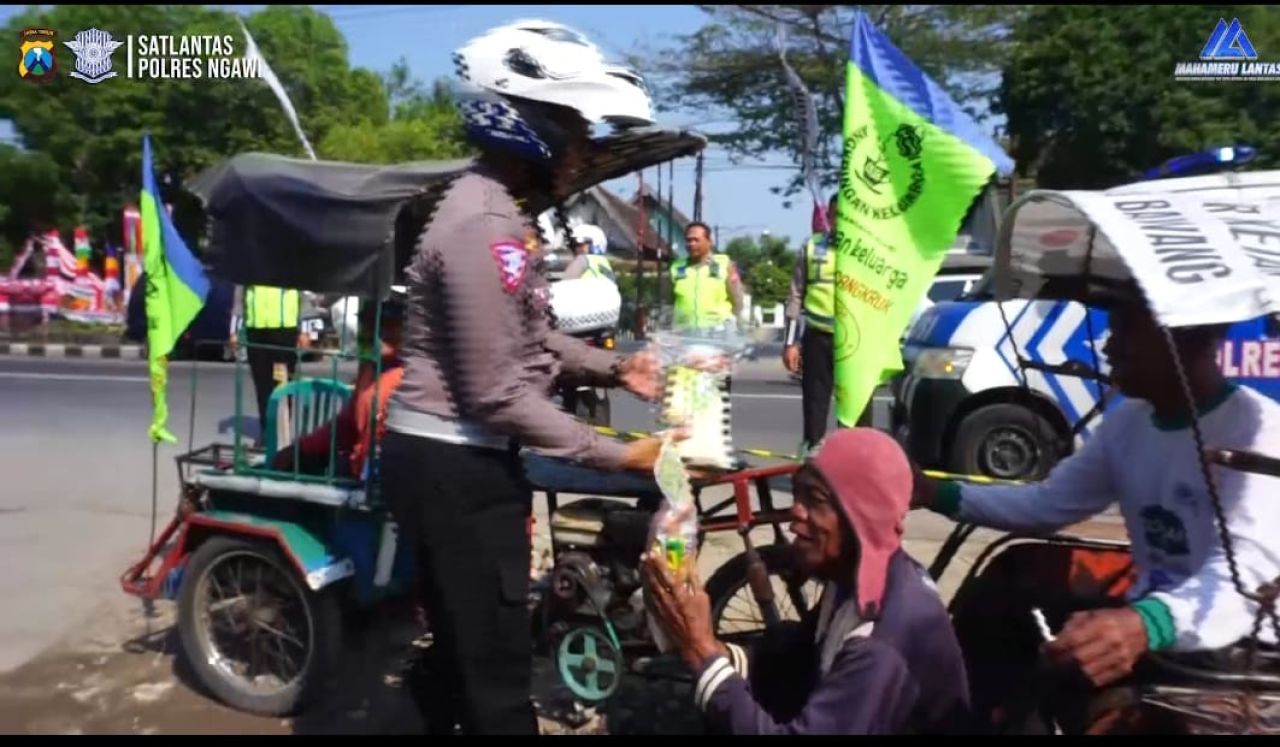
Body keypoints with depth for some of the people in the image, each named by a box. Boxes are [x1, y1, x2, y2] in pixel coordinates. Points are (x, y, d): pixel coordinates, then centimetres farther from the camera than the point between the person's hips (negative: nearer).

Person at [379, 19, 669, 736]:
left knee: (466, 638, 25)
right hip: (453, 466, -10)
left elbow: (527, 340, 17)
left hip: (457, 459, 10)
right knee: (498, 656, 1)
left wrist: (614, 367, 6)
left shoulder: (500, 211, 10)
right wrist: (618, 454, -20)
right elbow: (498, 395, -24)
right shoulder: (482, 230, -24)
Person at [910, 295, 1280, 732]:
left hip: (1236, 642, -7)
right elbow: (1049, 504, 11)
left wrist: (1148, 623, -54)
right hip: (1149, 616, 8)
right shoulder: (1128, 420, 5)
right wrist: (939, 495, -3)